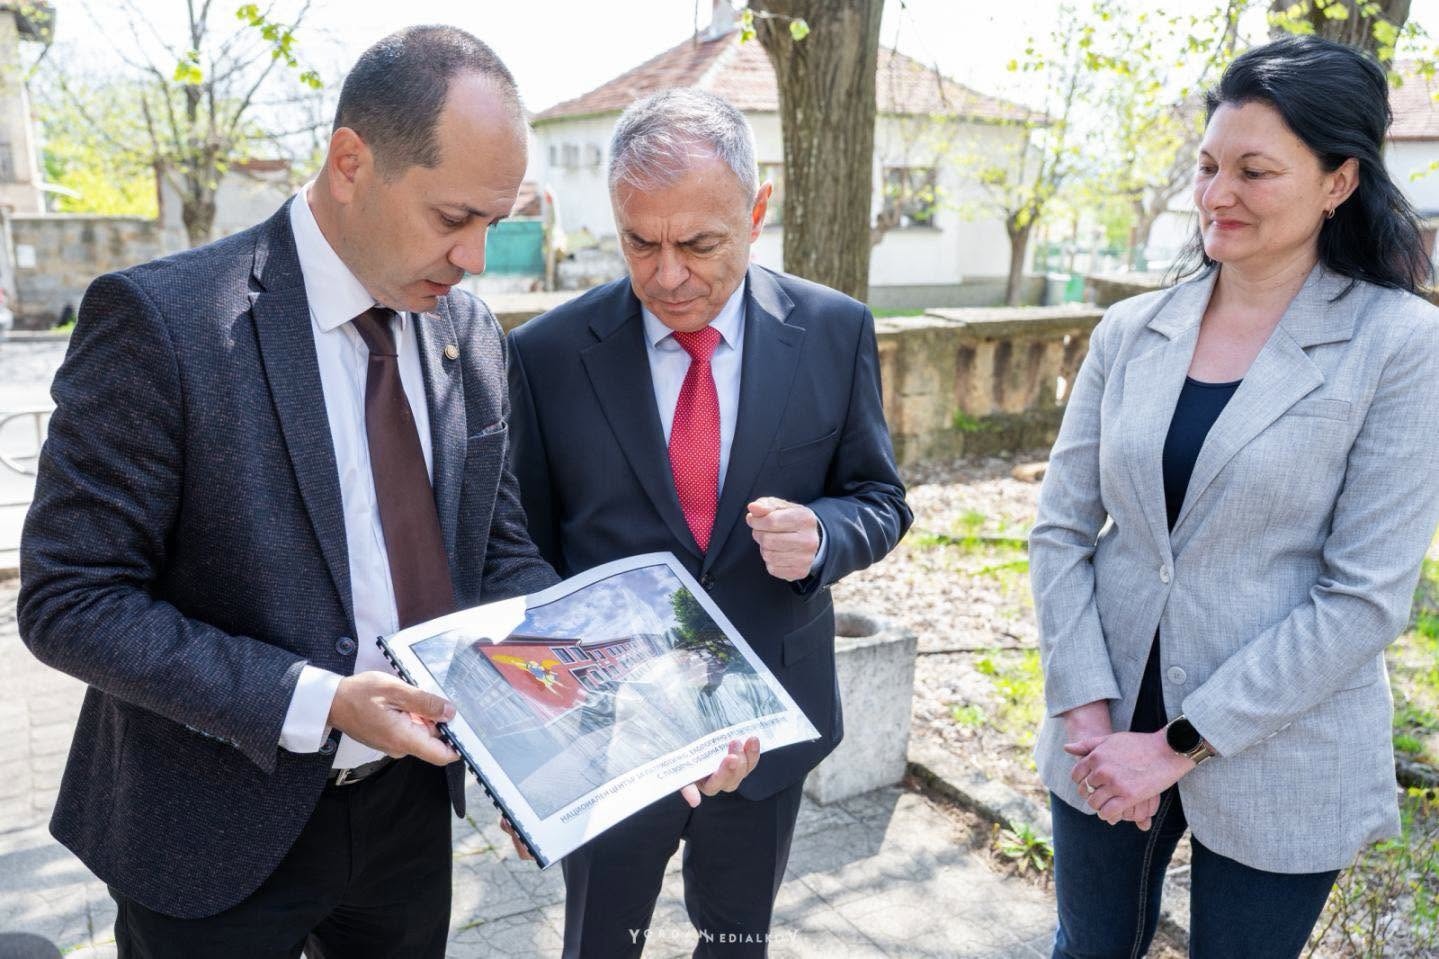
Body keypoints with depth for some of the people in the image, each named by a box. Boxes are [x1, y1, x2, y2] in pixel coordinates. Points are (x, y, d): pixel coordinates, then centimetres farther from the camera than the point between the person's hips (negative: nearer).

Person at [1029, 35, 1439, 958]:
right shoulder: (1130, 331, 0)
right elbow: (1062, 531, -1)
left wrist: (1180, 744, -15)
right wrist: (1089, 713, -10)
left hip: (1275, 761, -3)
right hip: (1107, 740, 3)